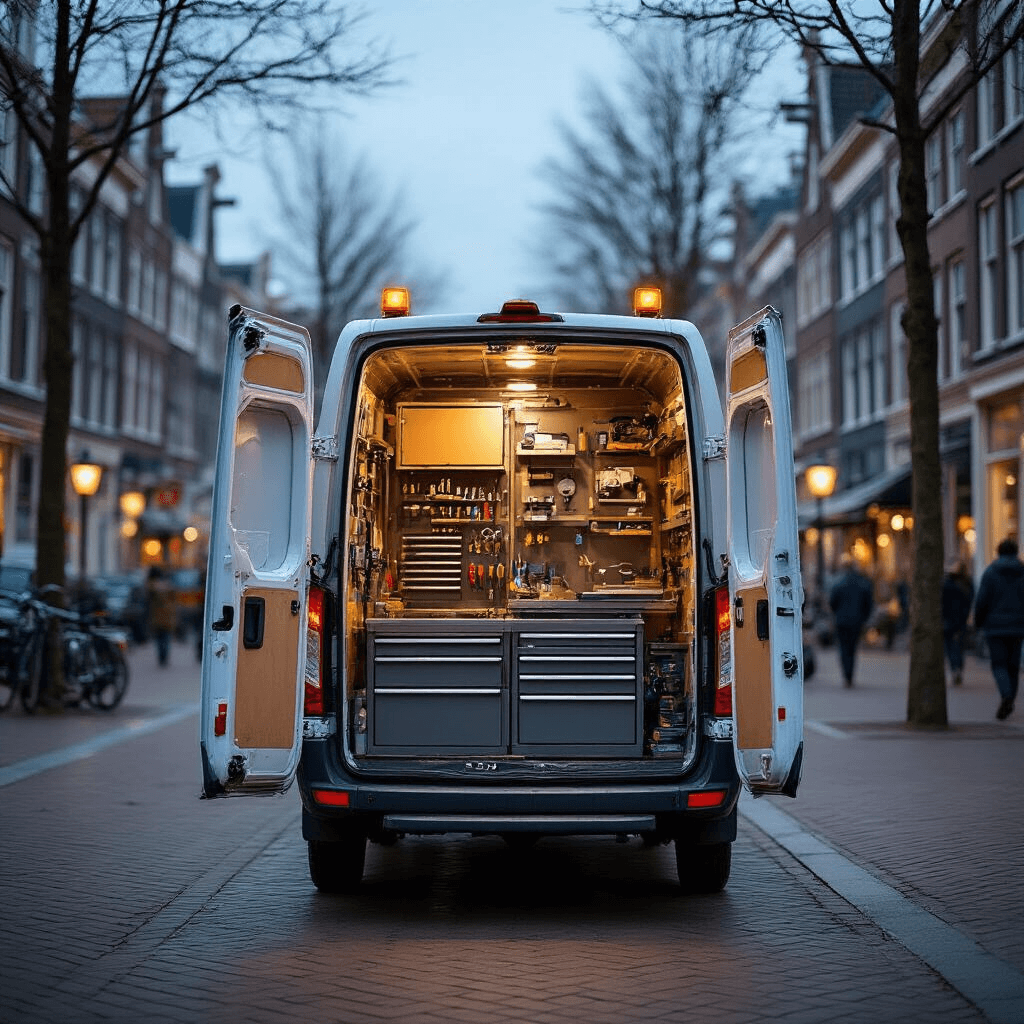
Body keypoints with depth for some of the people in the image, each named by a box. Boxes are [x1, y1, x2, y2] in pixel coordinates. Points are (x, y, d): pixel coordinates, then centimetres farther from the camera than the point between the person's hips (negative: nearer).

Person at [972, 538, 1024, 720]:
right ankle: (1008, 704, 14)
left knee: (999, 664, 0)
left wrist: (978, 622, 7)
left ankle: (1006, 696, -24)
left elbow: (982, 601, -7)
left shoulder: (990, 572, -4)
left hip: (995, 626, -2)